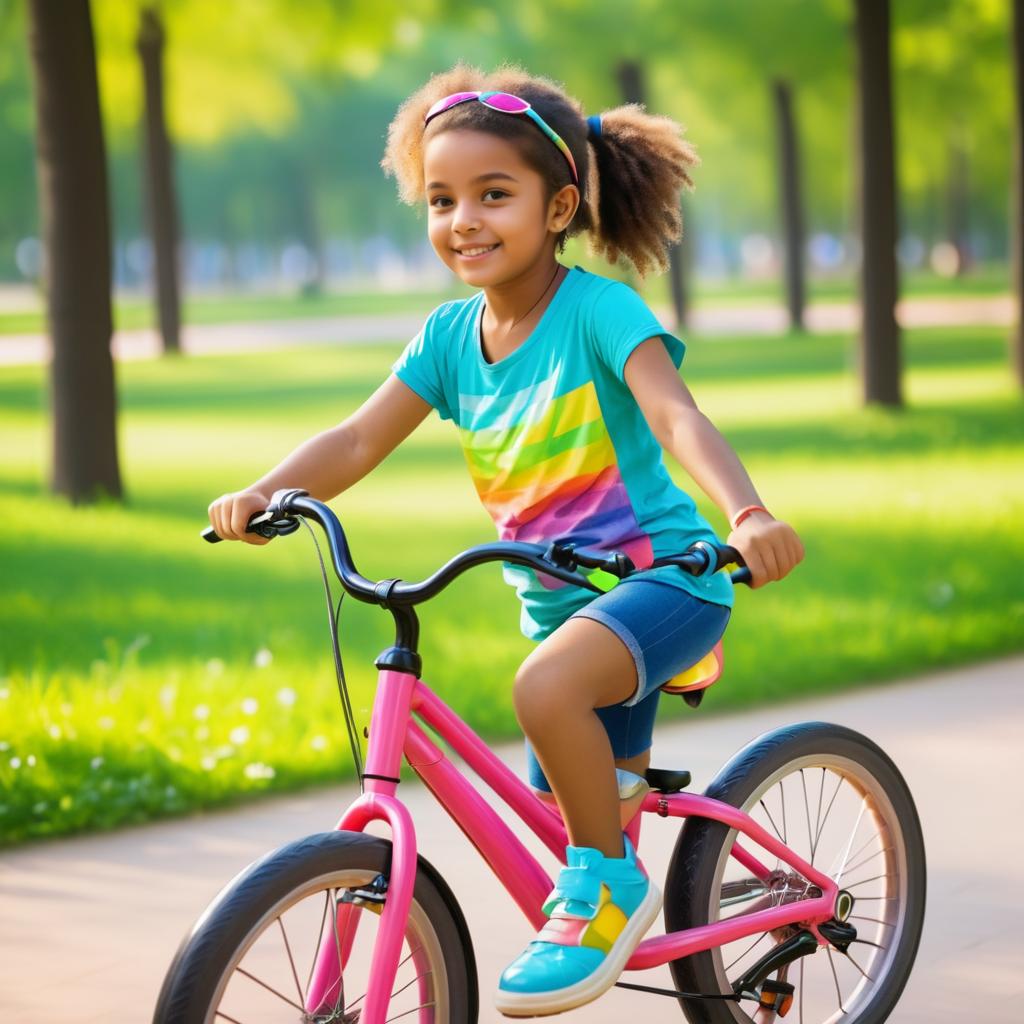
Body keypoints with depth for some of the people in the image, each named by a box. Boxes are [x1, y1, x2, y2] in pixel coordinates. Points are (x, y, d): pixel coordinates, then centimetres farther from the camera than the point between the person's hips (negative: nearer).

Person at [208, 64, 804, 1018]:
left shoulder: (596, 309, -17)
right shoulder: (449, 334, 0)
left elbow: (677, 415, -32)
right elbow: (359, 439, -5)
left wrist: (747, 513, -50)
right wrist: (261, 493, -23)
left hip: (662, 575, -7)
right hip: (562, 605, 7)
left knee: (546, 687, -35)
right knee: (572, 812, 16)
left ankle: (610, 883, -15)